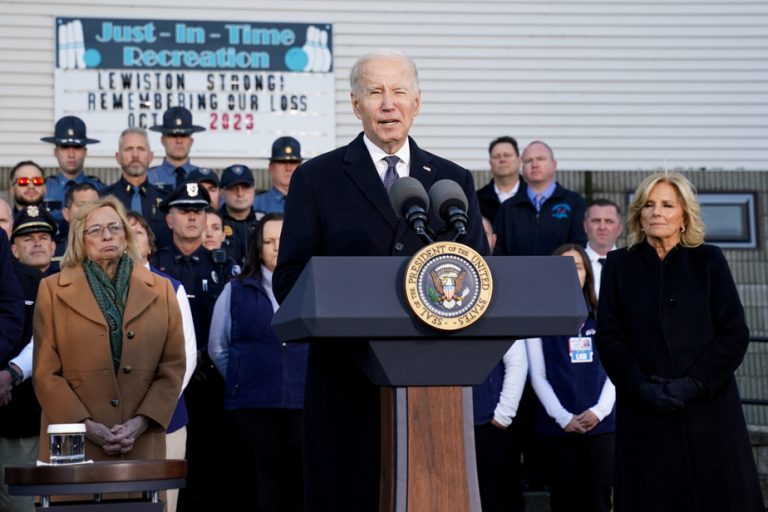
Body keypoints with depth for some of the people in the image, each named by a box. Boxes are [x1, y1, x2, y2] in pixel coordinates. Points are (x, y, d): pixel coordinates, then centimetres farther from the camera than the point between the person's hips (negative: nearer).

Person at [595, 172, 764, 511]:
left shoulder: (709, 261, 8)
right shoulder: (619, 264, 9)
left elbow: (735, 333, 0)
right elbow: (608, 336, 3)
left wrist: (694, 384, -12)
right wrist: (640, 387, -12)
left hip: (708, 409, 0)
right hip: (643, 412, 0)